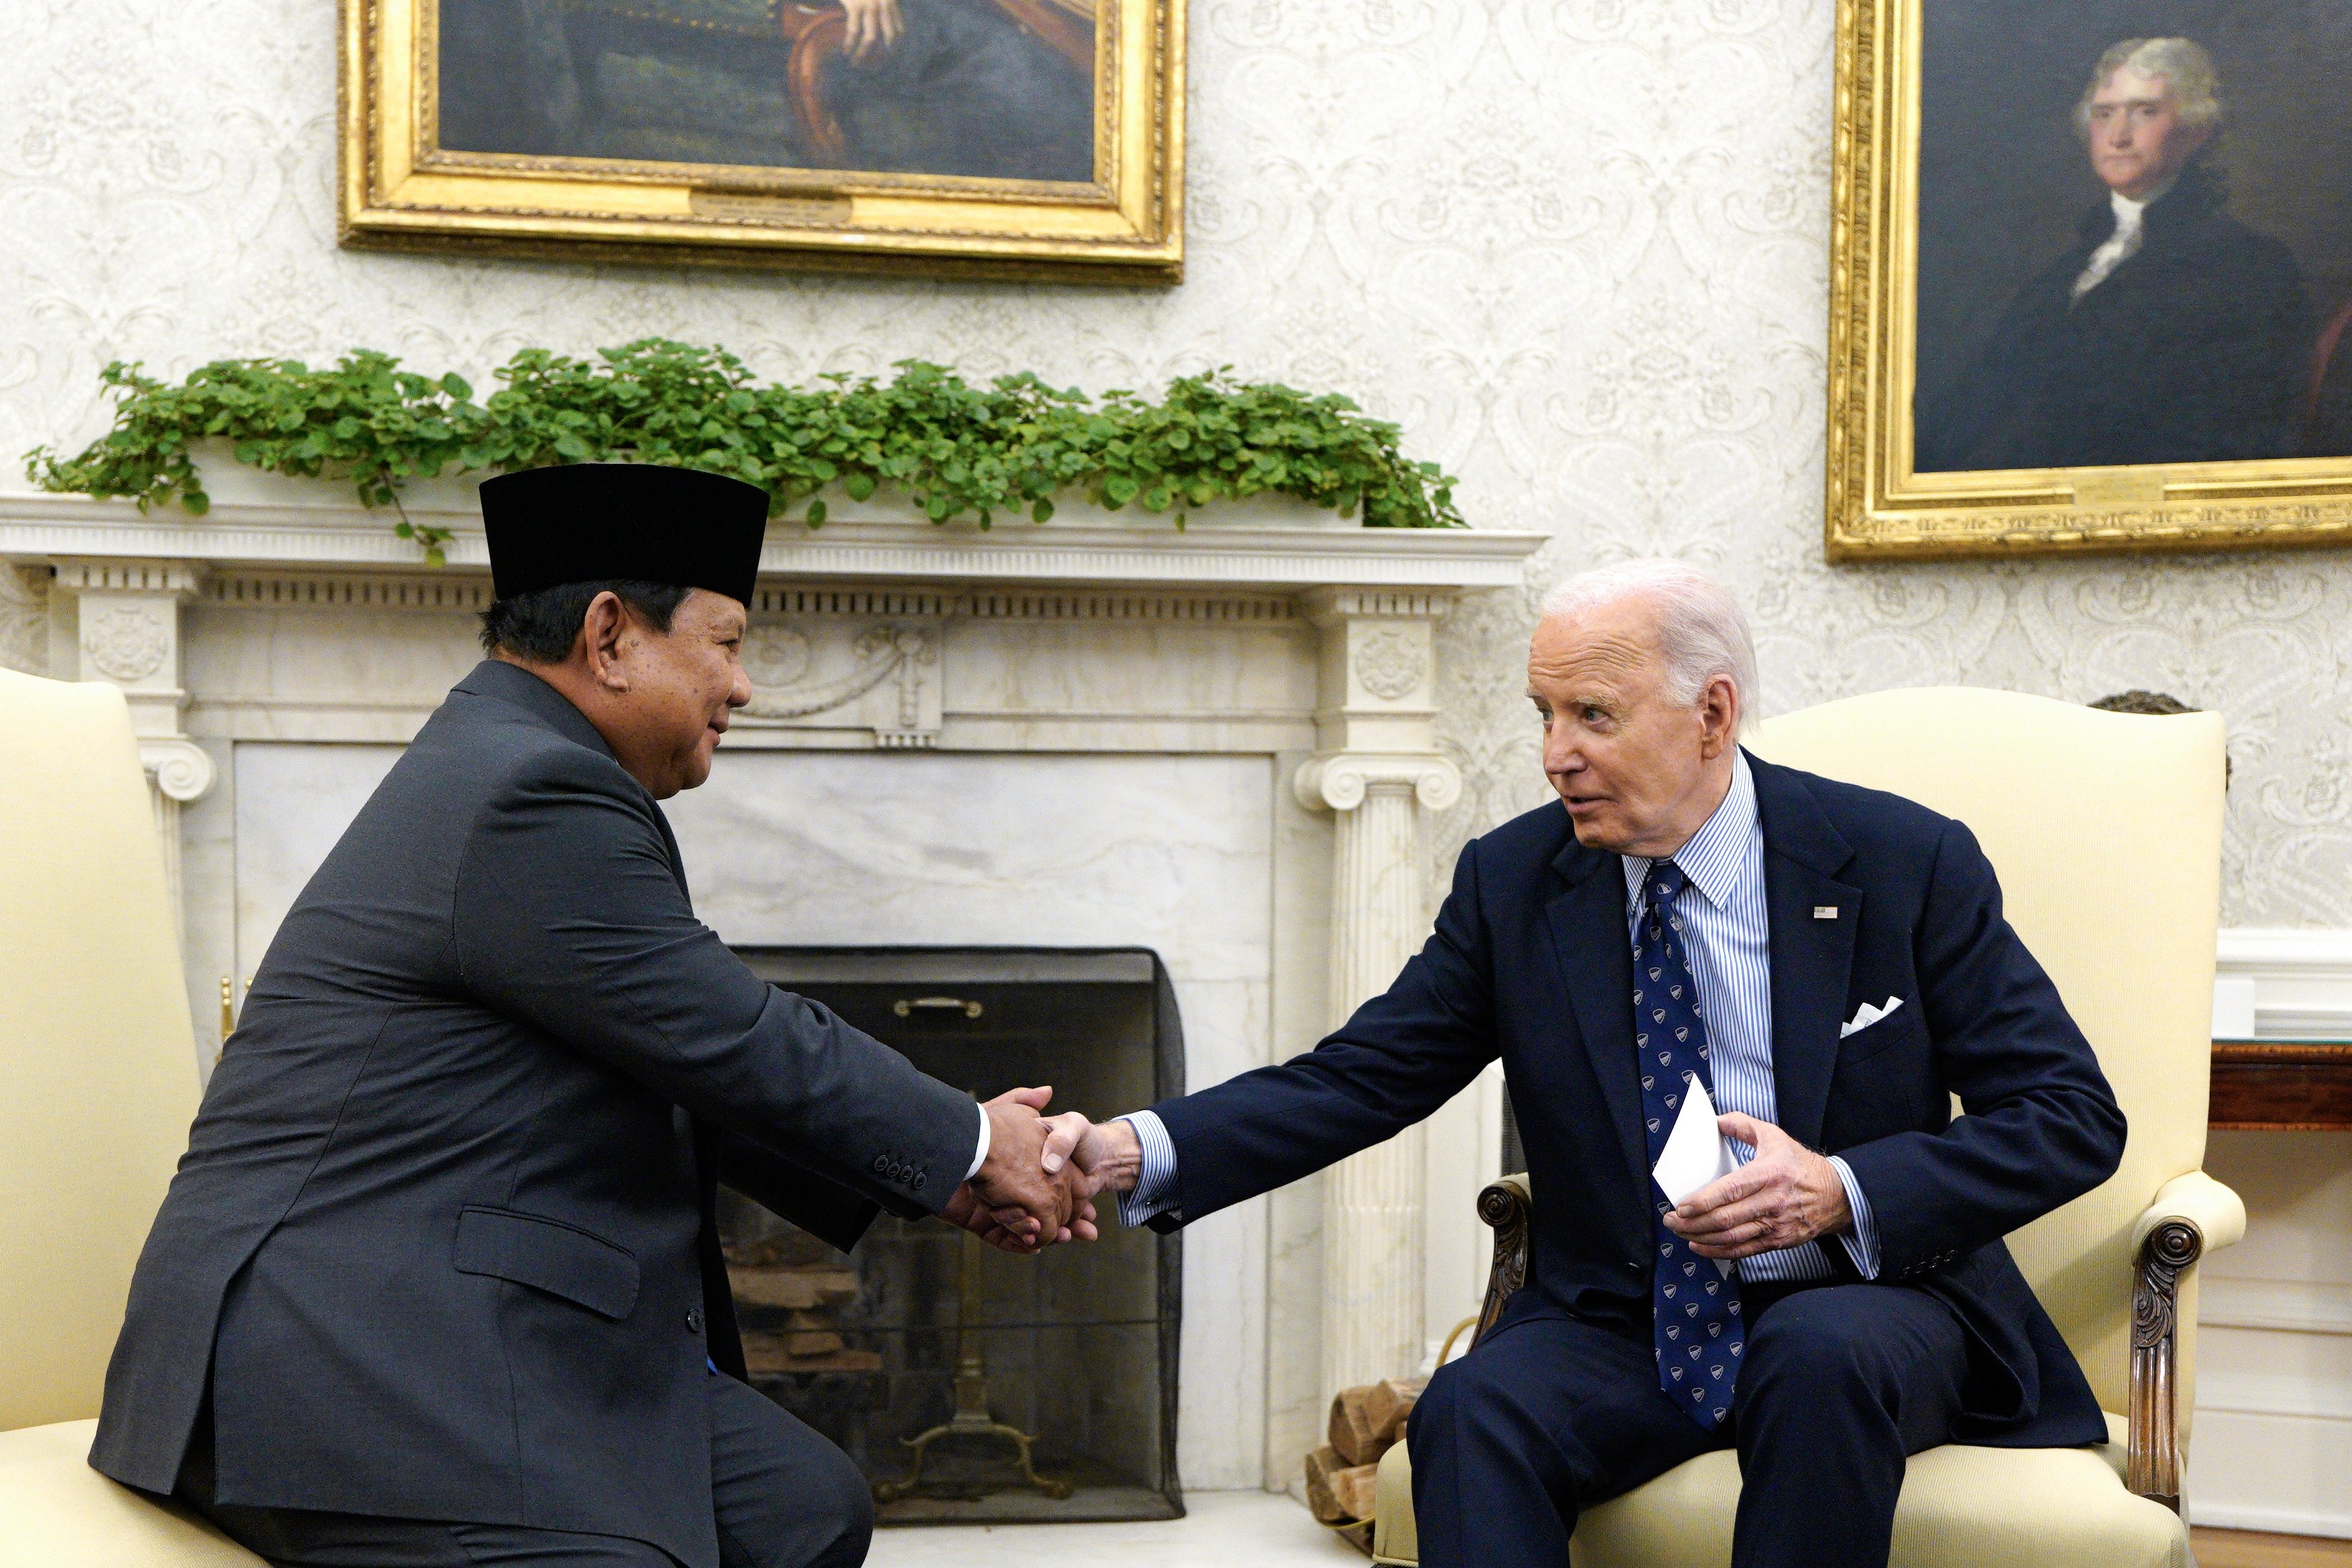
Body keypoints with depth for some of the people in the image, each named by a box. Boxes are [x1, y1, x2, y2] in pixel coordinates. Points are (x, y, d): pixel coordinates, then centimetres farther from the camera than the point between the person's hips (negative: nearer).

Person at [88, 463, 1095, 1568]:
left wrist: (939, 1180, 15)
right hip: (342, 1367, -11)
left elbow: (689, 1083, 19)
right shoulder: (534, 794, -16)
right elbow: (742, 1050, -13)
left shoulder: (505, 769, 17)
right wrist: (970, 1144, 2)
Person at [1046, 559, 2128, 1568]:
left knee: (1822, 1355, -36)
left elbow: (2074, 1116, -5)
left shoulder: (1904, 864, -5)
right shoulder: (1513, 884, 2)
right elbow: (1355, 1080, 0)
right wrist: (1138, 1152, -16)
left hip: (1865, 1303, -1)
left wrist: (1845, 1193, -21)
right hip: (1621, 1327, 2)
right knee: (1468, 1414, -29)